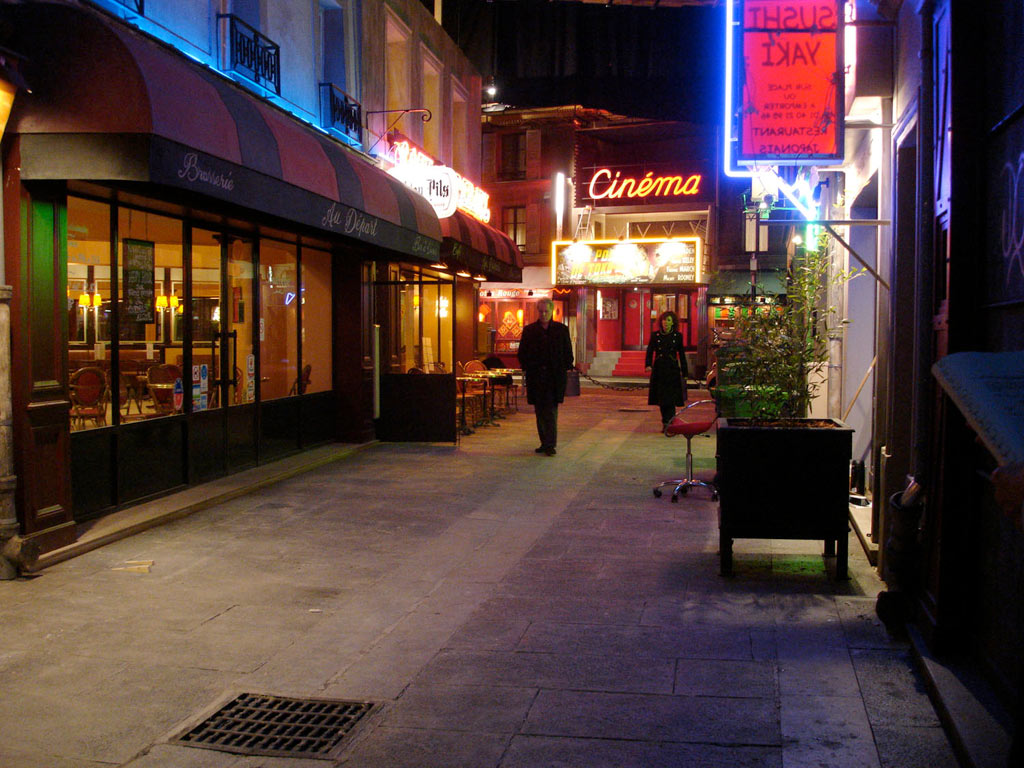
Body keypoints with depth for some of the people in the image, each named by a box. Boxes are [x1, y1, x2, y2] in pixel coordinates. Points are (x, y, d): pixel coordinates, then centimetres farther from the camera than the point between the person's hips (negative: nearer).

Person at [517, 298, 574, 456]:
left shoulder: (561, 329, 6)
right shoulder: (529, 330, 8)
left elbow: (568, 353, 9)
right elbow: (522, 352, 11)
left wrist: (565, 370, 0)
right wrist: (526, 369, 1)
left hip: (555, 377, -2)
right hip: (536, 377, 2)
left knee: (551, 410, -8)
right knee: (540, 411, 6)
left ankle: (551, 444, -9)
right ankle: (545, 443, 15)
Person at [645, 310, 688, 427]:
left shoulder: (678, 336, 3)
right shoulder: (655, 335, 4)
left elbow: (681, 354, 8)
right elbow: (650, 351, -1)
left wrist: (684, 372, 7)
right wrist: (648, 364, -19)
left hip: (672, 370, -1)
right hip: (659, 370, 1)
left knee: (671, 398, -11)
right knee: (661, 399, 6)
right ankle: (665, 423, 17)